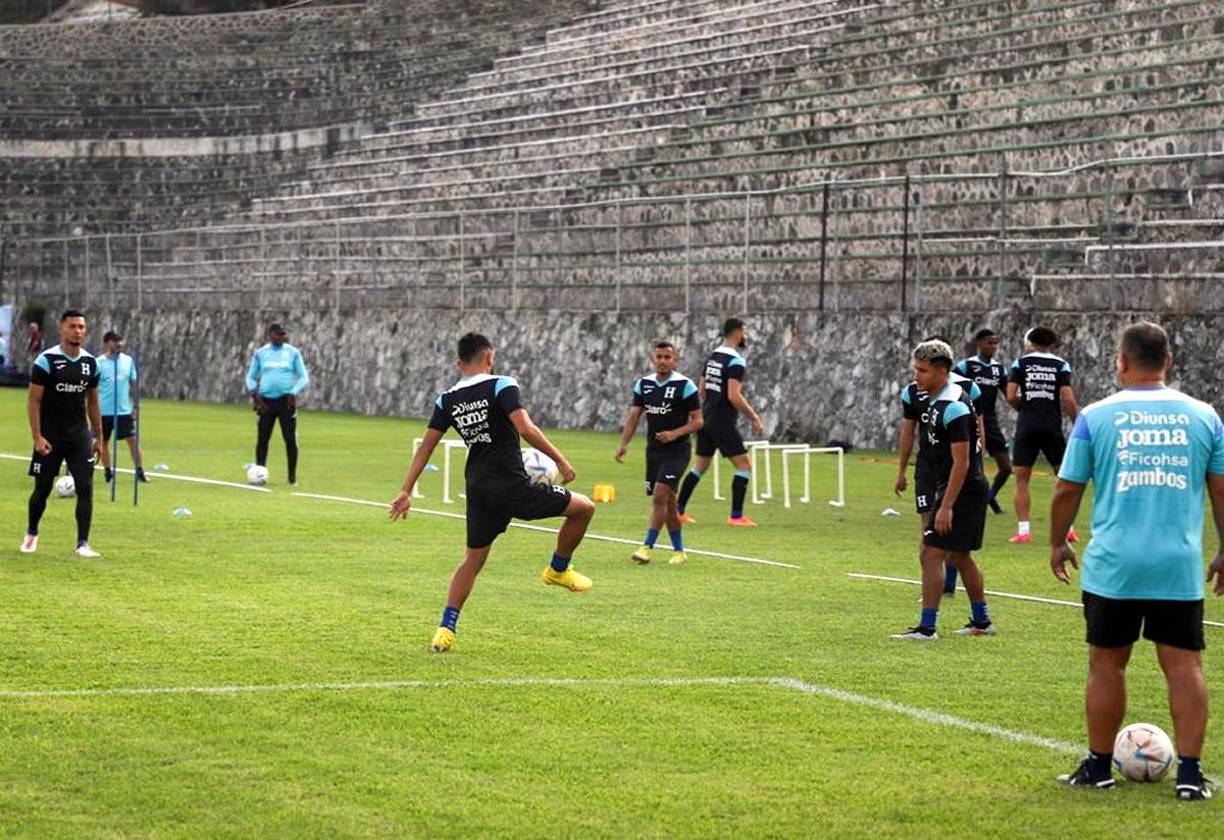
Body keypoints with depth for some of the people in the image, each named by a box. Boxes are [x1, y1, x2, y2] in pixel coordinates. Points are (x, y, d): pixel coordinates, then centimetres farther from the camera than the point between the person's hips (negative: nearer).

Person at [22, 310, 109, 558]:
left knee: (86, 487, -9)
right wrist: (37, 437, -16)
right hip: (50, 436, -3)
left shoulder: (90, 363, 6)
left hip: (79, 435, 4)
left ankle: (83, 544, -6)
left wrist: (99, 439, 13)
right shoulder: (46, 360, -10)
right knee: (42, 489, 7)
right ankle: (31, 533, 32)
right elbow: (33, 401, -9)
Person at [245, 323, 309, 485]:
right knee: (263, 438, 0)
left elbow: (304, 377, 6)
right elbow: (251, 377, 14)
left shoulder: (293, 353, 6)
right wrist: (254, 393, -4)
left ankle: (292, 476, 2)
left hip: (286, 400, -1)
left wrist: (293, 393, -10)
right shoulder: (260, 353, 9)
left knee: (290, 438, -4)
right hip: (266, 401, 1)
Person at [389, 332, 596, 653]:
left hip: (478, 490, 6)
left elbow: (426, 446, 10)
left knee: (473, 559, 19)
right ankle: (558, 570, 24)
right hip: (512, 485, -6)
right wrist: (560, 460, -13)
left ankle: (446, 629, 8)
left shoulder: (447, 400, 10)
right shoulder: (502, 386, -6)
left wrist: (406, 491, 13)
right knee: (583, 508, 10)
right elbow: (525, 428, -19)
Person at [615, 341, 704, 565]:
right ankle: (679, 550, 21)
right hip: (653, 450, 6)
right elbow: (634, 415, 7)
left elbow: (698, 420, -7)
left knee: (659, 497, -17)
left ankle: (647, 547, -18)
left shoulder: (684, 385, -9)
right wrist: (624, 444, -6)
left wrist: (674, 434, -21)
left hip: (676, 450, -6)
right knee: (667, 503, 10)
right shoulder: (643, 384, 7)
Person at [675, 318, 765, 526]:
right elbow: (734, 396, -22)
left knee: (700, 466, 16)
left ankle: (678, 510, 16)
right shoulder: (735, 361, -15)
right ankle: (736, 515, -5)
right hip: (723, 423, -9)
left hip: (706, 419, 9)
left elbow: (701, 391, 18)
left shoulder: (713, 357, 12)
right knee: (744, 465, -2)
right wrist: (754, 418, -15)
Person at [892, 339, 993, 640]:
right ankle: (981, 622, 26)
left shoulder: (953, 408, -20)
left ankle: (927, 627, -9)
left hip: (962, 491, -11)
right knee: (959, 556, 17)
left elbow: (961, 461, -22)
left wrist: (946, 507, -24)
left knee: (931, 554, -10)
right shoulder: (938, 401, 11)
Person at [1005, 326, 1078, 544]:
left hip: (1026, 426, 0)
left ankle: (1023, 530, -1)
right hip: (1052, 426, 0)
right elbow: (1067, 399, -5)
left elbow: (1011, 396, -4)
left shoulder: (1021, 363, 5)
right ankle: (1067, 528, 8)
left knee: (1021, 479, 6)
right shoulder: (1061, 365, 4)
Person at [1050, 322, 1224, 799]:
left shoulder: (1096, 417, 0)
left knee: (1107, 664, 10)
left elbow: (1067, 490, 4)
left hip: (1113, 566, -1)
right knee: (1183, 665, 4)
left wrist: (1057, 544, 19)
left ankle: (1098, 766, 18)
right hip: (1180, 565, 1)